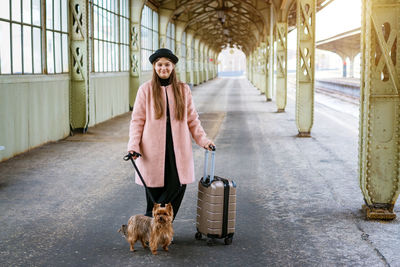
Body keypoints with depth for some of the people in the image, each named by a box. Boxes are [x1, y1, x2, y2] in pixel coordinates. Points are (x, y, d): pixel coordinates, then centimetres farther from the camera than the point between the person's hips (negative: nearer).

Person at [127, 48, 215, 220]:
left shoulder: (183, 89, 10)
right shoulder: (146, 89, 3)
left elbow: (192, 119, 15)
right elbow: (137, 120, 2)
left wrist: (203, 140, 6)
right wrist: (133, 145, -8)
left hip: (178, 149, 2)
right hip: (153, 150, -2)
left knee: (178, 187, -7)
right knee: (154, 192, -1)